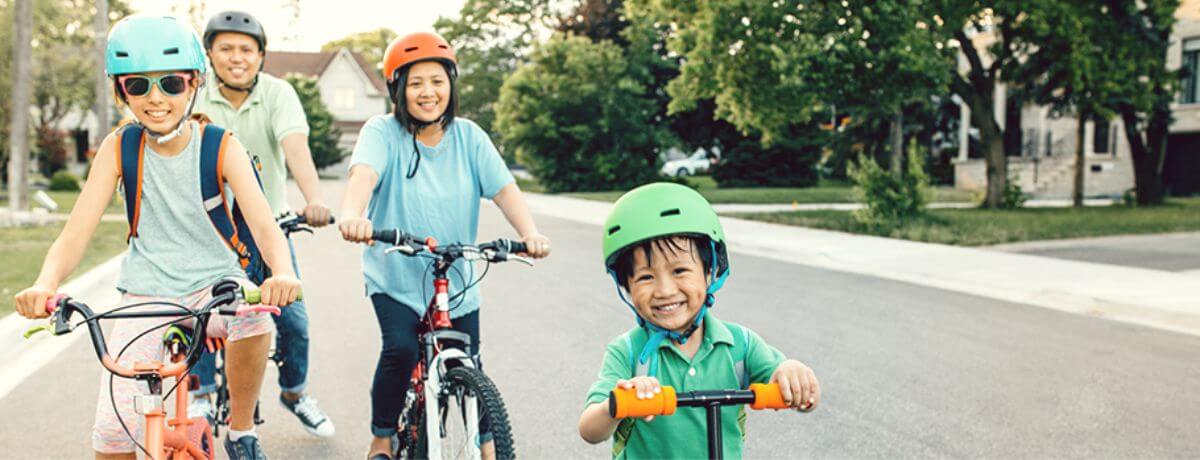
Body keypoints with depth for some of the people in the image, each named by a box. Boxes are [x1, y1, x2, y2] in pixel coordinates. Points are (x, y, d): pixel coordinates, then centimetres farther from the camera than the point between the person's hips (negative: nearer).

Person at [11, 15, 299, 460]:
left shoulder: (222, 147, -12)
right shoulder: (119, 149, -8)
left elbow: (263, 224, -23)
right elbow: (76, 231, -14)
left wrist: (282, 272, -46)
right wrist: (45, 284, -36)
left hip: (215, 282, -1)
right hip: (146, 292, 1)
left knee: (253, 319, -36)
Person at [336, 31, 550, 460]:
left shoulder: (468, 137, -2)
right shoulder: (383, 132, -11)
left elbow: (504, 188, -12)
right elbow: (364, 173, -30)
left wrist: (530, 232, -31)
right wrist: (352, 214, -52)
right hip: (395, 278, -2)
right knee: (400, 349, -23)